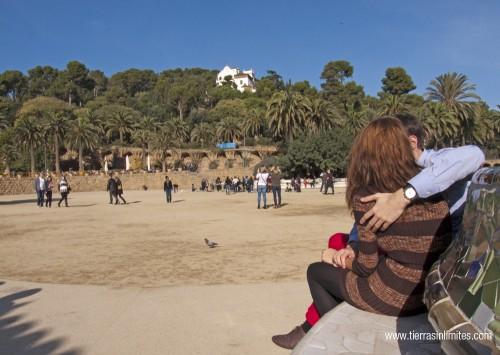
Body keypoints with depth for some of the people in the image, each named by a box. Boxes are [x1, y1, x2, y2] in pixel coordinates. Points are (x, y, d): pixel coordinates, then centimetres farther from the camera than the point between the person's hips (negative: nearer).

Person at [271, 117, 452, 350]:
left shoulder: (366, 196, -15)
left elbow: (367, 265, -12)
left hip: (395, 297, -7)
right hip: (433, 291, 7)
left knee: (316, 271, 17)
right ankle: (309, 330, 40)